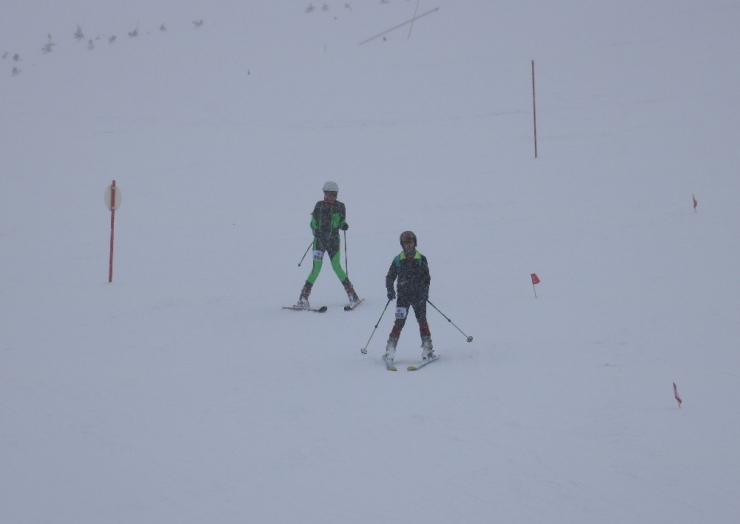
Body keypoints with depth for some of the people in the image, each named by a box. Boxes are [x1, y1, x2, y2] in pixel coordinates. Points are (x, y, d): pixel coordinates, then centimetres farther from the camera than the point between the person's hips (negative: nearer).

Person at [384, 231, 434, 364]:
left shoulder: (421, 259, 3)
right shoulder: (398, 260, 4)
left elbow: (427, 278, 4)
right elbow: (390, 277, 8)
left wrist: (425, 292, -12)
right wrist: (390, 290, -8)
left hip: (419, 296, 0)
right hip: (403, 296, 0)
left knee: (422, 321, -5)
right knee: (399, 322, -7)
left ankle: (427, 348, 2)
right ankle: (390, 351, -4)